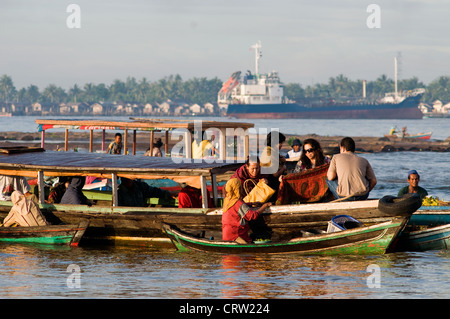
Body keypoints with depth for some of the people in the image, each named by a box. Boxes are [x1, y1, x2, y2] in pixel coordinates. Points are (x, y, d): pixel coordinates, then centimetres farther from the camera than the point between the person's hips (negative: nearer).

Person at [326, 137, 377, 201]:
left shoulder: (336, 157, 9)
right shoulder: (364, 161, 14)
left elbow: (330, 177, 2)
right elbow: (373, 181, 13)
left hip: (344, 197, -3)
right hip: (363, 196, 3)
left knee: (329, 180, 23)